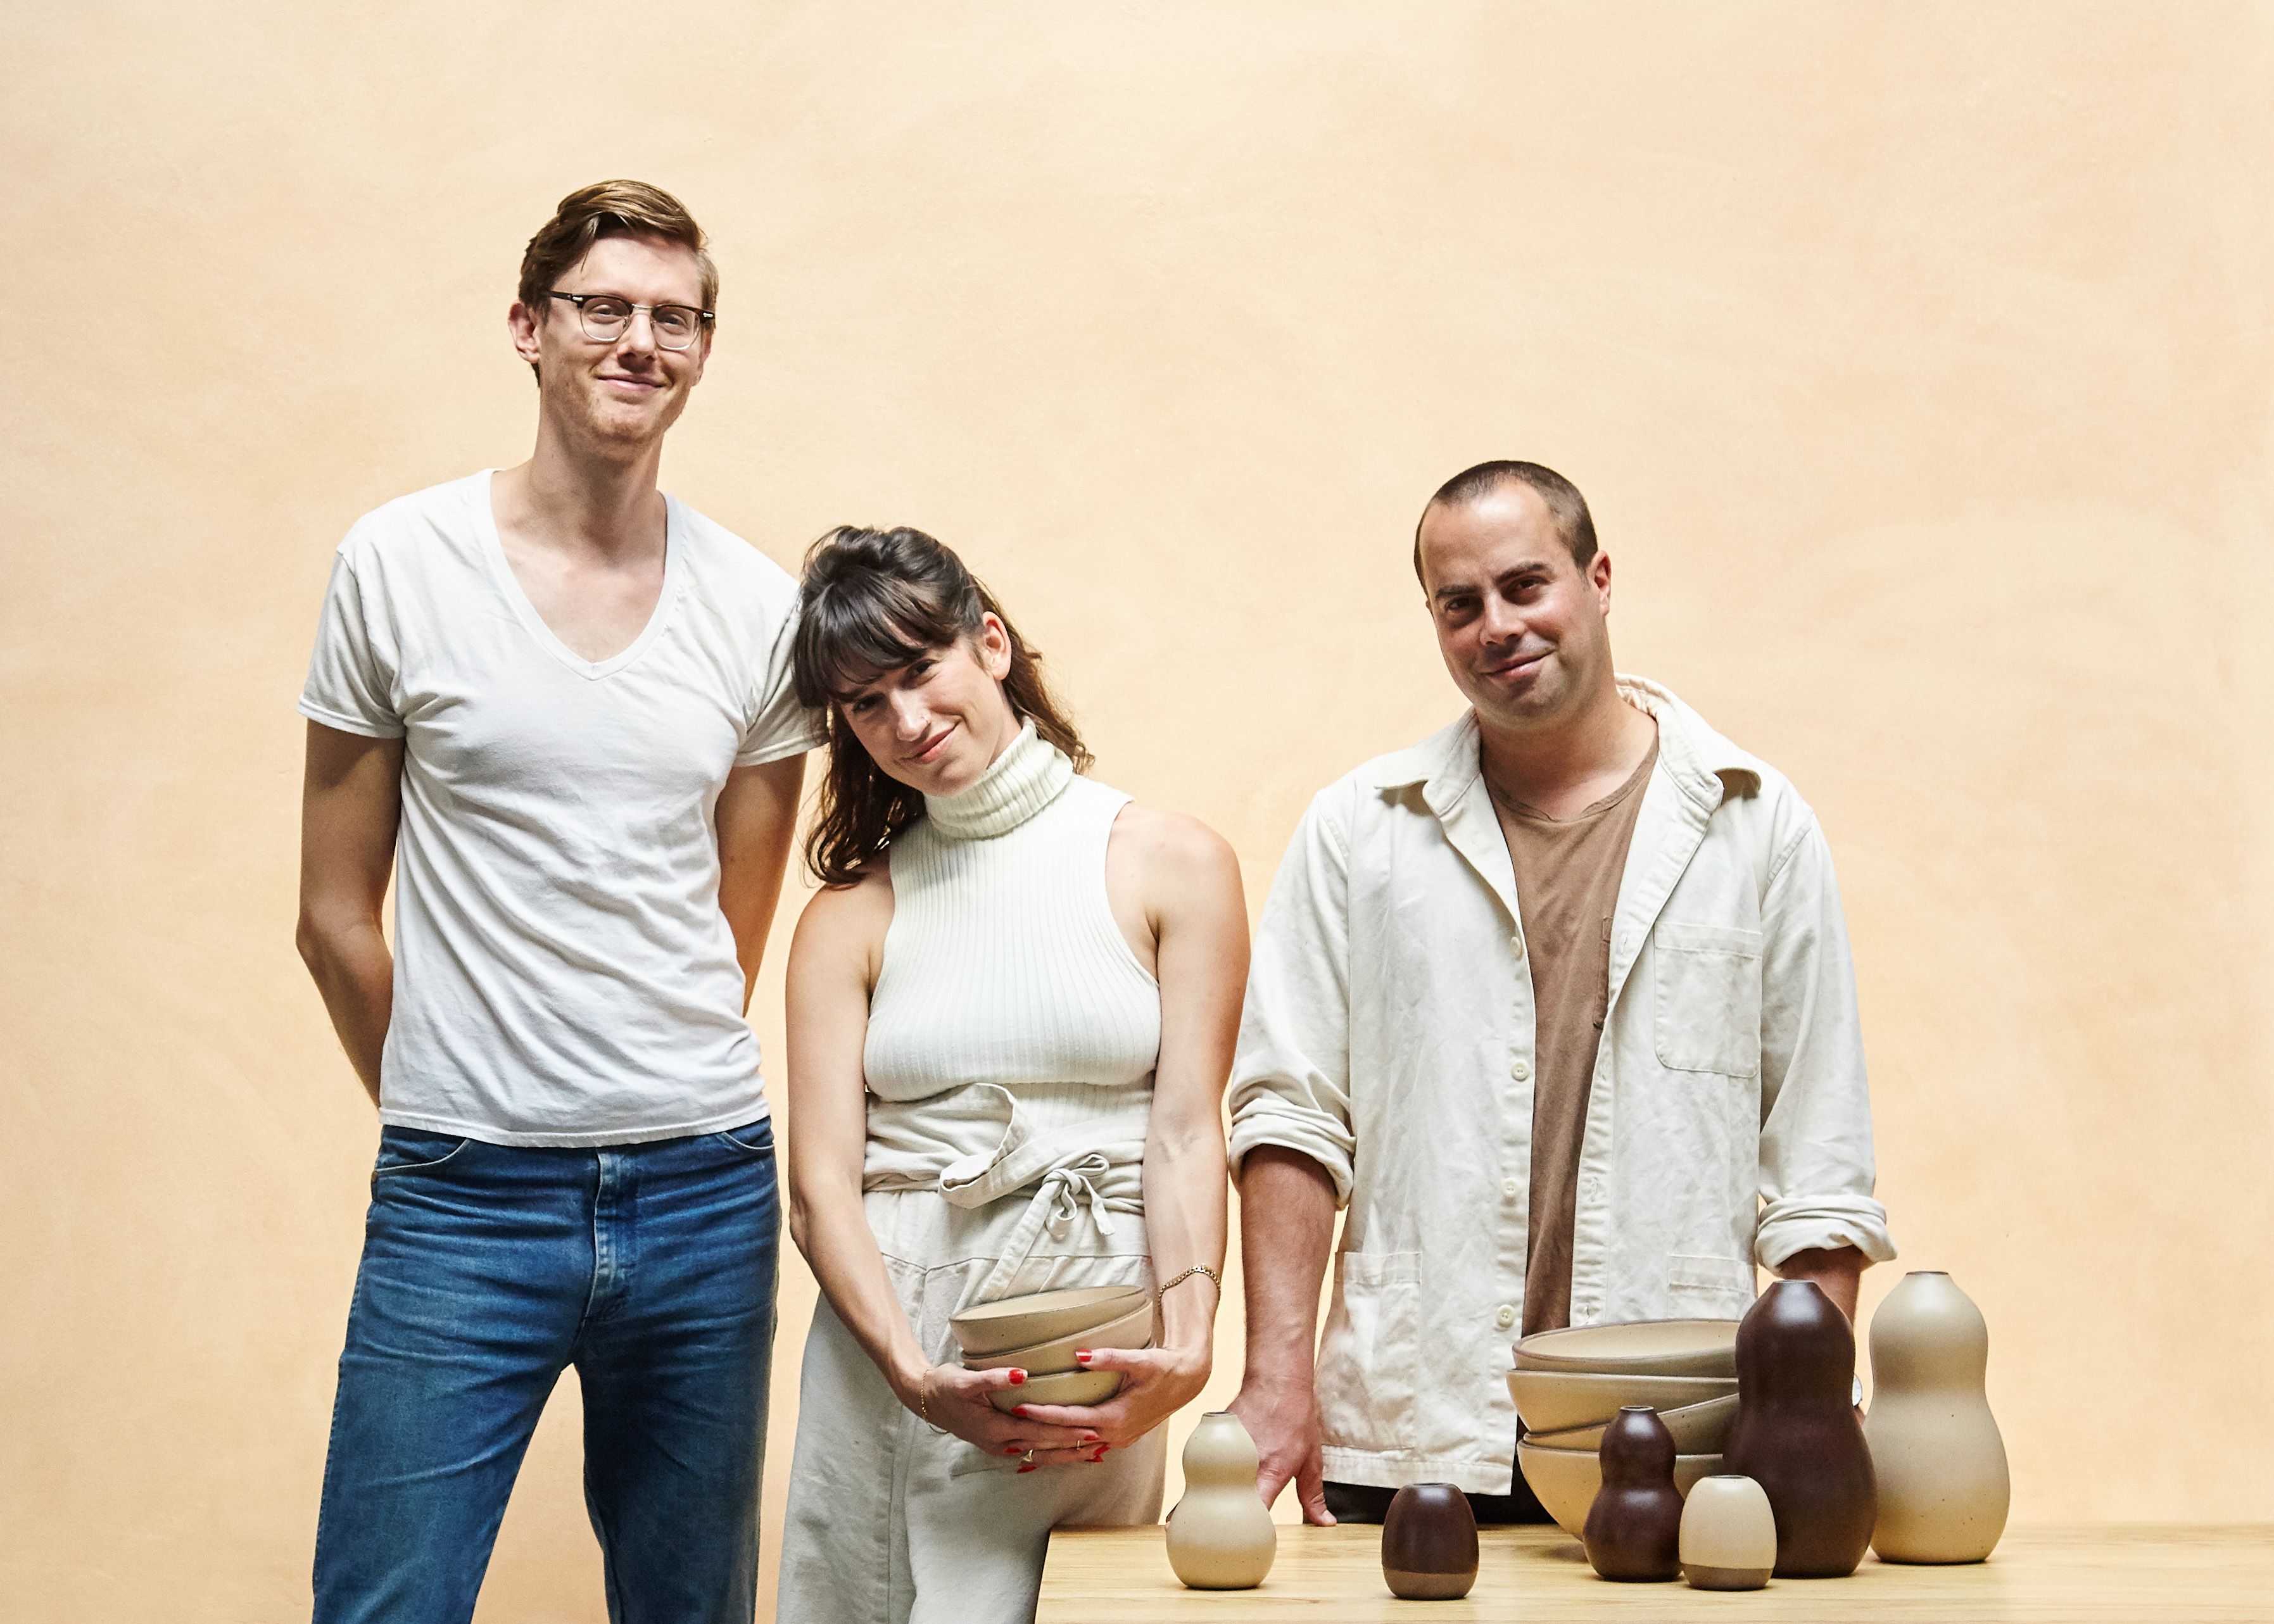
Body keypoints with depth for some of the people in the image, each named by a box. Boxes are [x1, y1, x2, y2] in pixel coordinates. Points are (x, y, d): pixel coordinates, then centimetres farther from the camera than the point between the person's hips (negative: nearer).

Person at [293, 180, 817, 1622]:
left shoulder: (759, 607, 5)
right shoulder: (398, 567, -1)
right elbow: (338, 913, 5)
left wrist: (658, 1117, 12)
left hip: (702, 1191, 3)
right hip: (462, 1204, -2)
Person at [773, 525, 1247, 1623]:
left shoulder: (1169, 865, 5)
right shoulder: (851, 915, 8)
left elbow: (1188, 1134, -2)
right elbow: (821, 1185, -1)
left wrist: (1187, 1345, -18)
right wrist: (917, 1375, -17)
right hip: (891, 1335, 1)